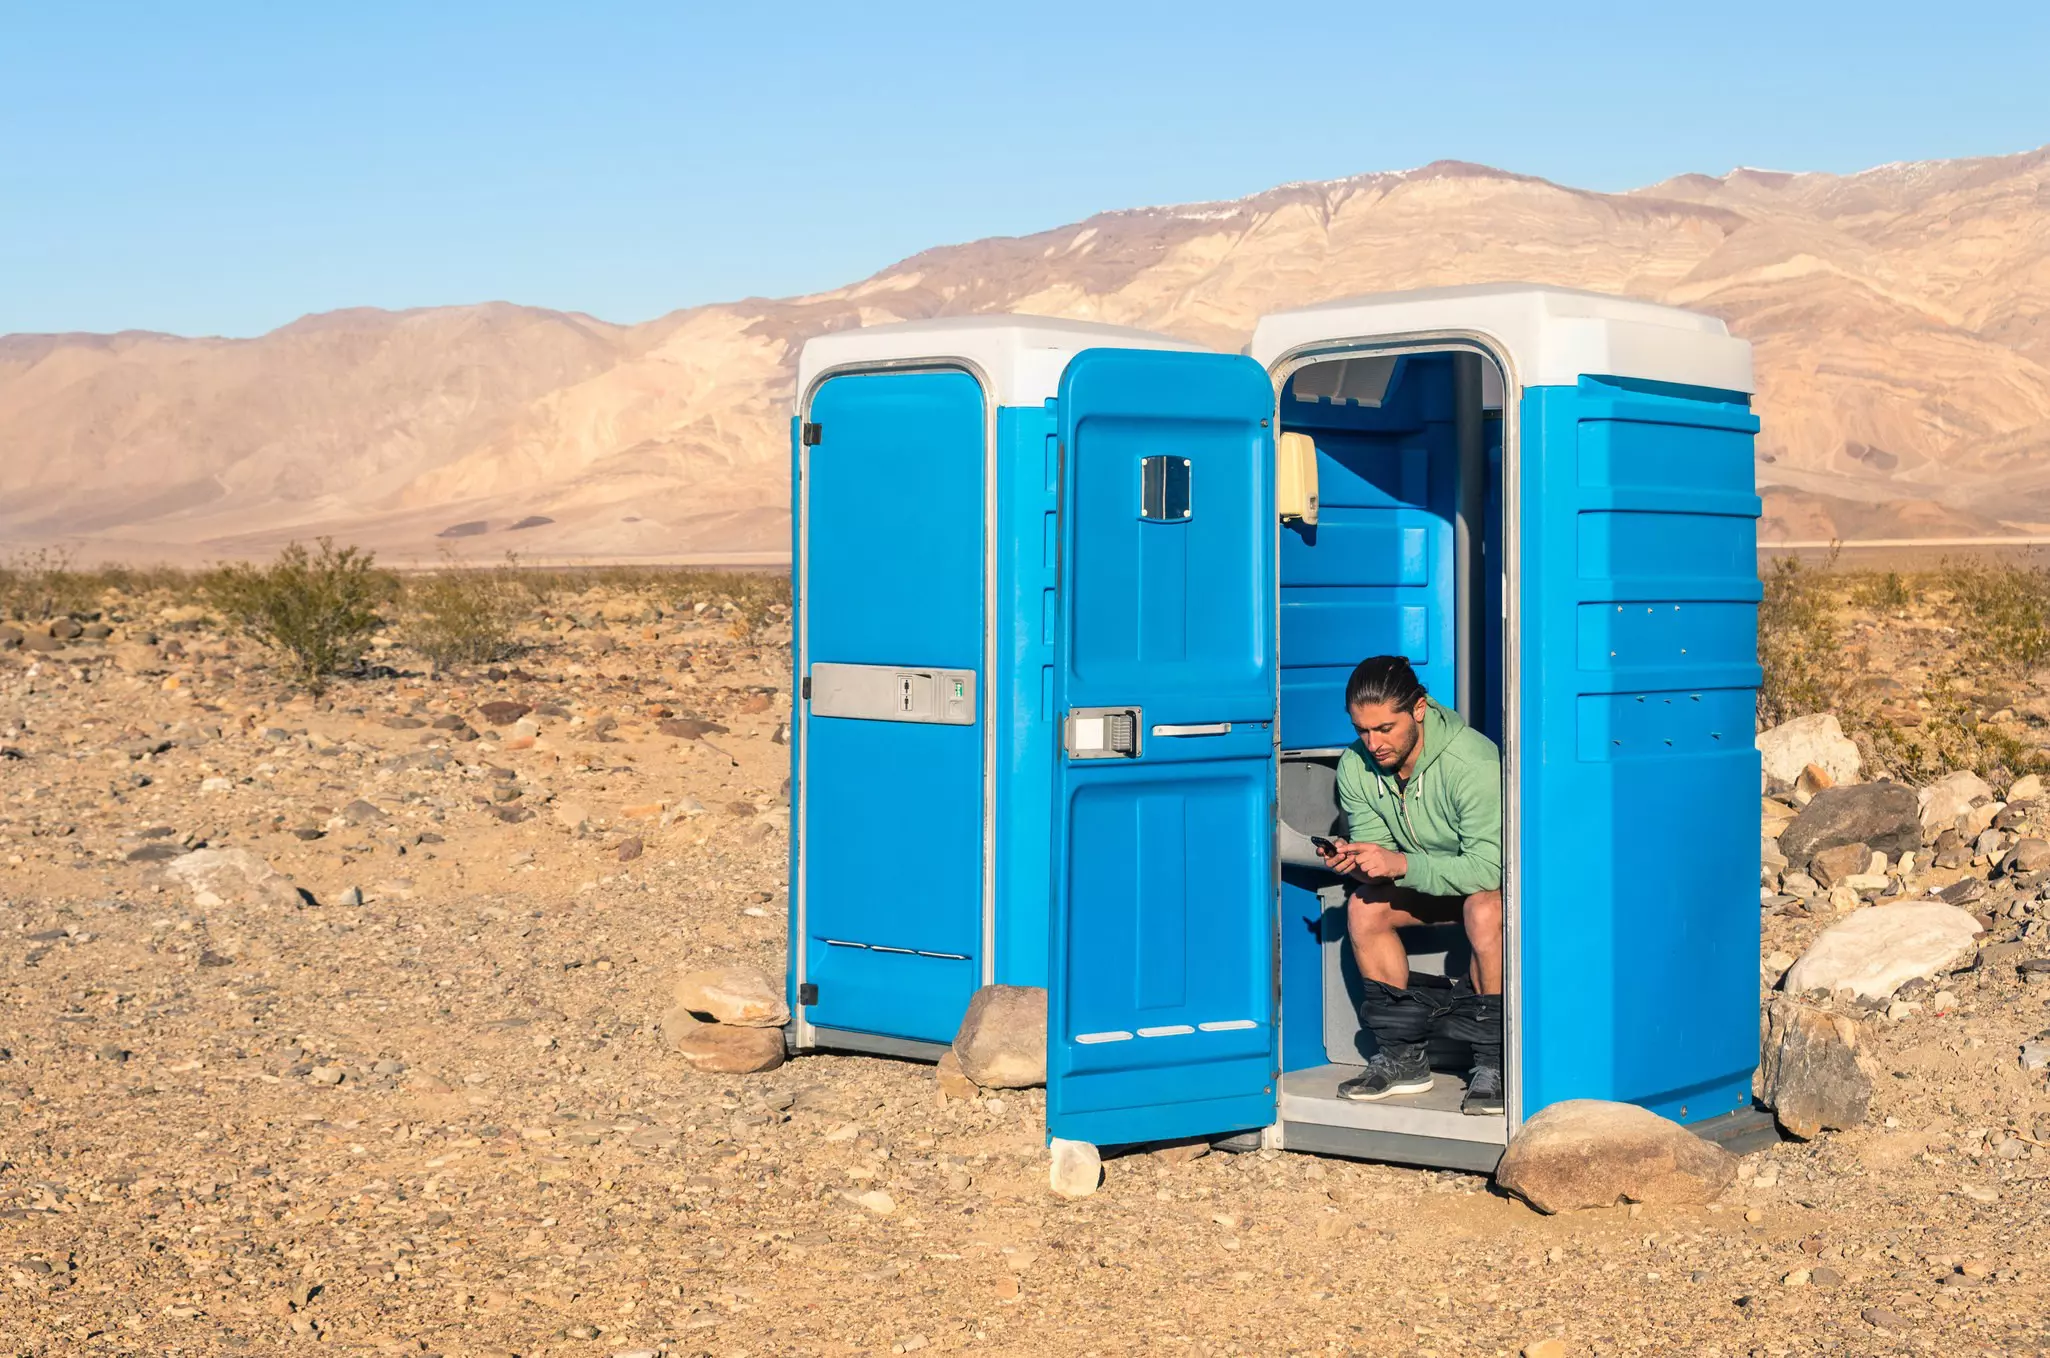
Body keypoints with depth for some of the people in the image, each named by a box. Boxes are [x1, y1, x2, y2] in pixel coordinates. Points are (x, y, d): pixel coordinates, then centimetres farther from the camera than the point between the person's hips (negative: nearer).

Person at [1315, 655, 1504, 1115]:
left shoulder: (1473, 761, -33)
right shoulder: (1355, 767, -13)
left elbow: (1491, 867, -35)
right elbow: (1377, 852, -7)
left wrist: (1400, 864, -42)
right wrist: (1355, 863, -32)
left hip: (1493, 877, -6)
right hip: (1430, 878, 6)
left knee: (1484, 910, -37)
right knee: (1363, 906, -17)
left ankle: (1492, 1063, -23)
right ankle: (1402, 1055, -7)